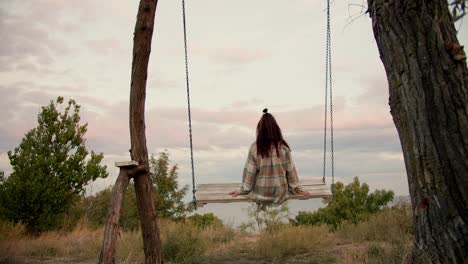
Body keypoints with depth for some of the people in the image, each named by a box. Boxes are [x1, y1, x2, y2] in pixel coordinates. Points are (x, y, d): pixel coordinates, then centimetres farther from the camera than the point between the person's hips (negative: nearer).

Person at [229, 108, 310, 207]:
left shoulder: (255, 147, -14)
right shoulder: (283, 147, -11)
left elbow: (249, 171, -8)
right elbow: (290, 170, -4)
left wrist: (243, 190, 4)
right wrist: (296, 188, 9)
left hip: (260, 195, 0)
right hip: (280, 195, 0)